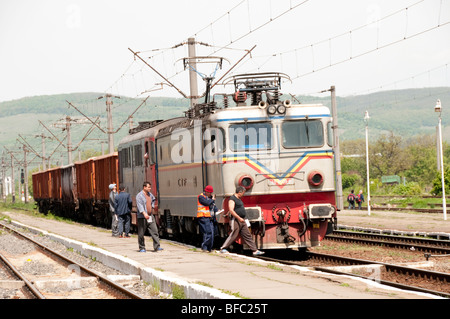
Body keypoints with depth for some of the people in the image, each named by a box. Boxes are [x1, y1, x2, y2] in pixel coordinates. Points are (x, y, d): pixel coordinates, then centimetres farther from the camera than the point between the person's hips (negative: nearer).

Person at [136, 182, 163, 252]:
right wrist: (144, 213, -36)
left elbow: (153, 199, 37)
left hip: (150, 217, 6)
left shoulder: (150, 194, 12)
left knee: (155, 231, -4)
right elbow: (140, 205, -24)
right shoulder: (139, 196, -11)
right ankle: (142, 248, 13)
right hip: (142, 217, -6)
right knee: (141, 233, 2)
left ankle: (157, 247, -5)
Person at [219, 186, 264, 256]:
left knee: (247, 236, 6)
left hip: (242, 221, 9)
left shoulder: (239, 199, 18)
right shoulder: (232, 199, -12)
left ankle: (255, 250, 4)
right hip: (236, 220, -9)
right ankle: (223, 248, 4)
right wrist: (239, 218, -22)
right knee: (233, 236, -7)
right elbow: (231, 210, -21)